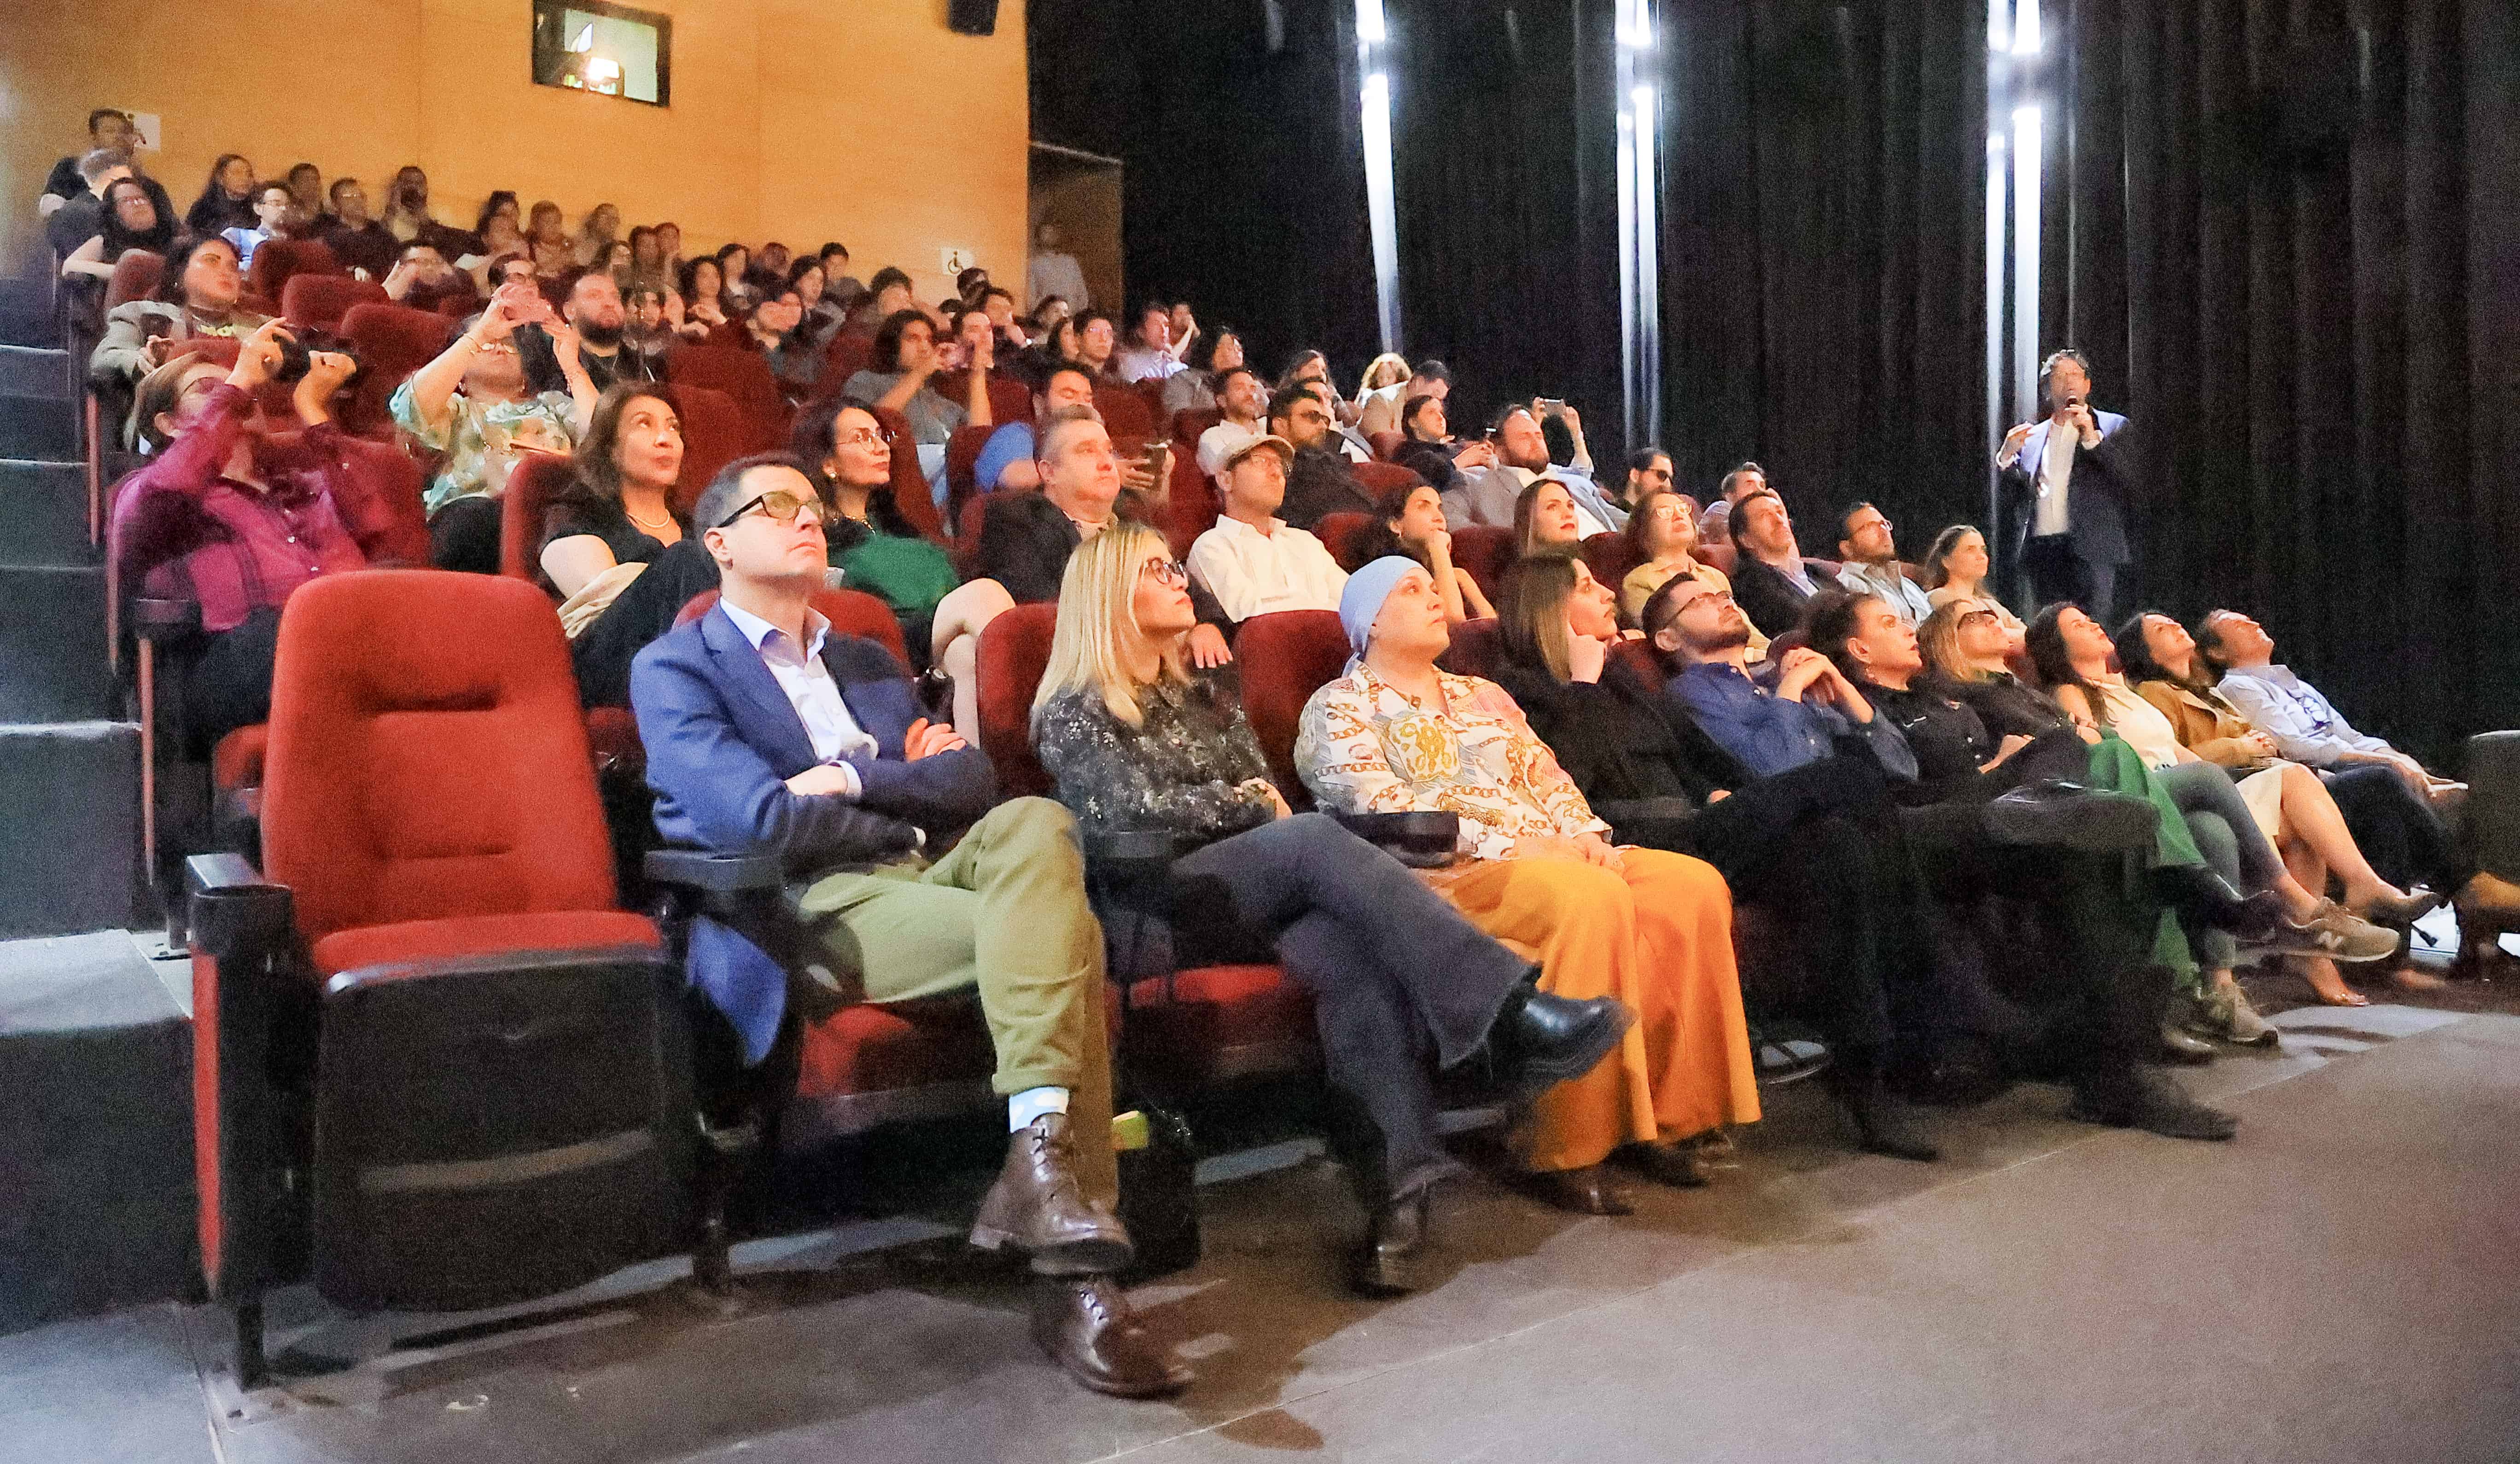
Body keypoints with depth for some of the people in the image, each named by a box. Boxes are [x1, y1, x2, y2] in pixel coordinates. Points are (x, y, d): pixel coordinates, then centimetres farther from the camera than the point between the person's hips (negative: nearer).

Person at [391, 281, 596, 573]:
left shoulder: (551, 403, 34)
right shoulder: (457, 409, 28)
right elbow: (410, 406, 3)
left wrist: (571, 365, 14)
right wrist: (480, 334, 4)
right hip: (467, 512, 0)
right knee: (476, 517, -39)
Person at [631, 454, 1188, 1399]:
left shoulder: (868, 664, 27)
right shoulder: (675, 670, 7)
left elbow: (973, 782, 10)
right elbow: (760, 821, -11)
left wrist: (854, 777, -6)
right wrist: (914, 794, -1)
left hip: (927, 873, 6)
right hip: (810, 913, -5)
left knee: (1035, 825, -28)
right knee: (1060, 929, -28)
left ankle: (1040, 1158, -37)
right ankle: (1070, 1270, -27)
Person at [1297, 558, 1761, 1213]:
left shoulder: (1482, 694, 28)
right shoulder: (1338, 708, 6)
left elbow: (1549, 777, 20)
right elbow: (1385, 809, -10)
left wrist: (1585, 837, -3)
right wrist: (1508, 845, -18)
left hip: (1553, 857, 7)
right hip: (1440, 875, -7)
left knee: (1693, 884, -18)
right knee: (1591, 898, -35)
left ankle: (1664, 1115, -14)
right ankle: (1565, 1152, -28)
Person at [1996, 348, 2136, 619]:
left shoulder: (2113, 427, 11)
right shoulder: (2031, 436, 19)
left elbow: (2130, 476, -3)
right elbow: (2012, 497, 14)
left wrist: (2093, 438, -9)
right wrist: (2006, 457, -2)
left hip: (2090, 548, -3)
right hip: (2039, 550, 3)